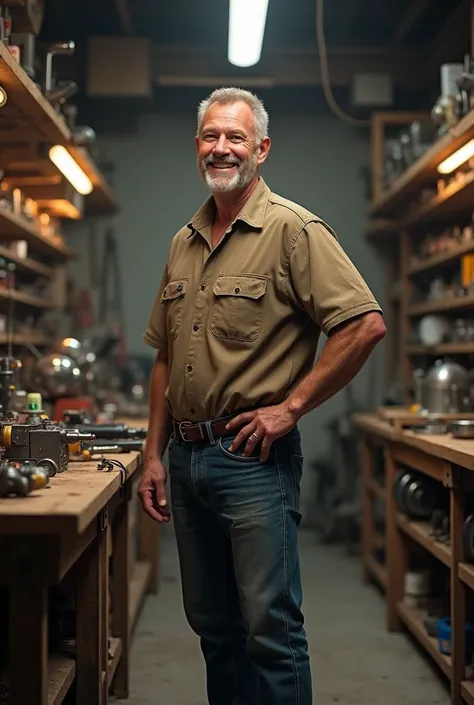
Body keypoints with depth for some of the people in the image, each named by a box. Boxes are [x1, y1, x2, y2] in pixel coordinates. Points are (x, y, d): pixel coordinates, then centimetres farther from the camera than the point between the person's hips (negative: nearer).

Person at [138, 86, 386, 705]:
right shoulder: (184, 243, 14)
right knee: (212, 625, 16)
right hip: (186, 458, 7)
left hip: (253, 458, -7)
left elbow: (366, 324, -17)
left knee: (271, 630, -2)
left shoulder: (293, 229, -7)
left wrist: (290, 407, -15)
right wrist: (154, 454, 12)